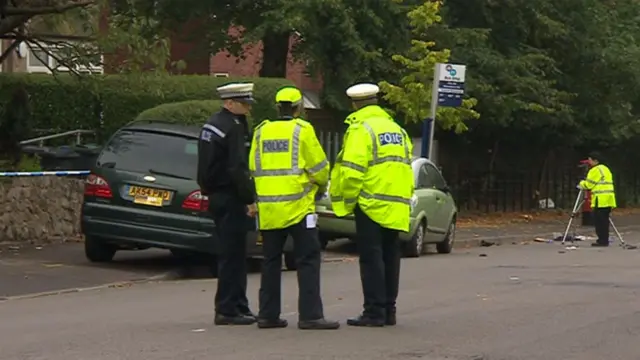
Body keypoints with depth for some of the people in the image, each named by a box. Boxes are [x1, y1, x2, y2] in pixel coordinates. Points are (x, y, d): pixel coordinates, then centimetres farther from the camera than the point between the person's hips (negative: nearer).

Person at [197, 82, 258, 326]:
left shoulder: (212, 124, 15)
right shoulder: (233, 128, -17)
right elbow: (238, 168, -23)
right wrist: (250, 199, -19)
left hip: (217, 195, 10)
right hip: (230, 198, -10)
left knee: (232, 253, 15)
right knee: (232, 254, -6)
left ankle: (238, 306, 21)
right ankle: (227, 310, -4)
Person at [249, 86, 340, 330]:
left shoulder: (261, 131, 10)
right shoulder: (302, 130, -5)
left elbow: (253, 168, 10)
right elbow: (318, 168, -5)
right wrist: (320, 187, 15)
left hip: (268, 208, 5)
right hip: (298, 206, -5)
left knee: (271, 262, 12)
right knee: (308, 260, -3)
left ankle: (268, 314, 14)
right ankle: (310, 315, -9)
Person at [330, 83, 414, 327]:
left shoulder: (361, 129, -8)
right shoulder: (396, 128, 17)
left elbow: (352, 170, -17)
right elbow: (405, 165, 16)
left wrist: (347, 201, -7)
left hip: (371, 204, -7)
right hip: (395, 205, 7)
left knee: (371, 258, -5)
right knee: (390, 258, 11)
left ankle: (374, 312, -7)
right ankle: (388, 311, 15)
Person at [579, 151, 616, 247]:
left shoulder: (595, 170, -8)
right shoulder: (606, 169, 21)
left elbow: (588, 184, -7)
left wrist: (581, 183, 11)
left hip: (601, 200, -9)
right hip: (609, 199, 9)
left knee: (599, 220, -6)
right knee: (604, 220, 11)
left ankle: (602, 240, -8)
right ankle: (604, 240, 12)